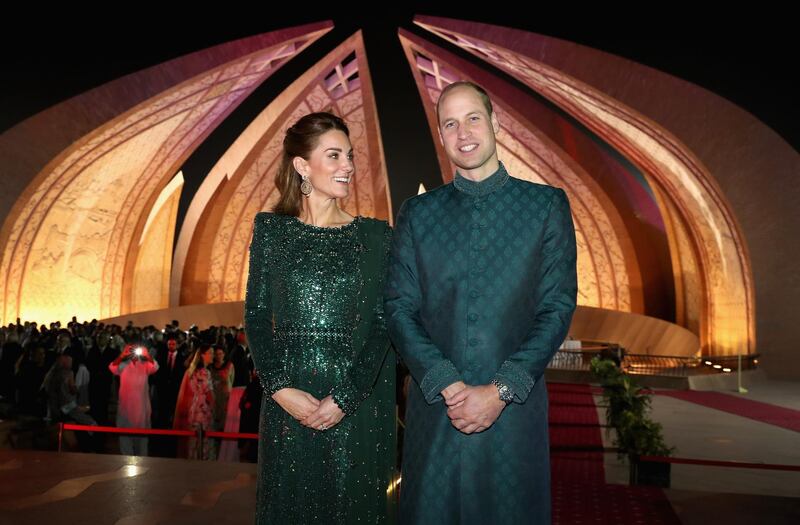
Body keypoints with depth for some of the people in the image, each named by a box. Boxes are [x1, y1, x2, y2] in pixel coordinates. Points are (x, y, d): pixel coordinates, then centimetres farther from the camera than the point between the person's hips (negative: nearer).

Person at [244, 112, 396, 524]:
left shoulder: (376, 236, 0)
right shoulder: (271, 229, 3)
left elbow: (382, 324, -4)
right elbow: (256, 316, 1)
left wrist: (345, 398, -13)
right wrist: (280, 388, -11)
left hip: (356, 405, 0)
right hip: (287, 402, 1)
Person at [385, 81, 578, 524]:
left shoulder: (547, 205, 3)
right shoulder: (416, 214, 7)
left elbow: (558, 306, -3)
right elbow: (399, 309, 1)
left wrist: (500, 391, -11)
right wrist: (447, 385, -11)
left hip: (514, 409, -1)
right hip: (434, 408, 1)